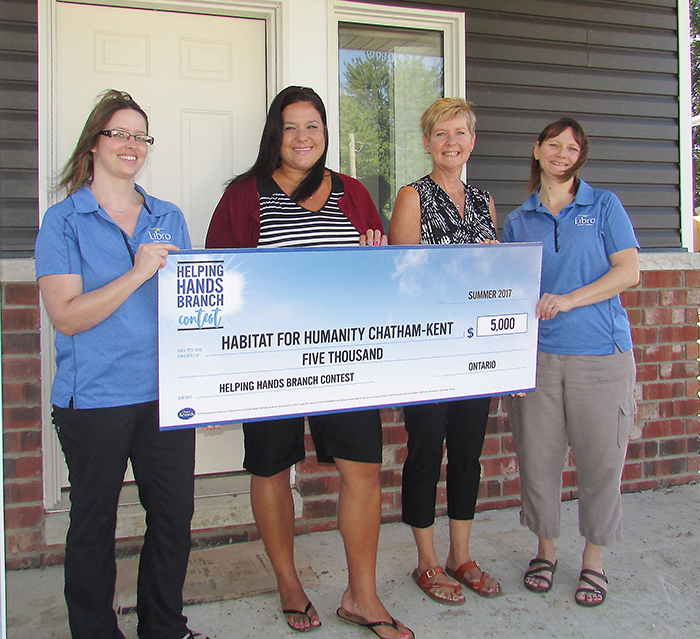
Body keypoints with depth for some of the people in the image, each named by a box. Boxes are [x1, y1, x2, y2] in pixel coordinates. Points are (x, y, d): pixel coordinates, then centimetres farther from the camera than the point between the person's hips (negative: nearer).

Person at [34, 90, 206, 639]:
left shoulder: (169, 218, 10)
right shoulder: (63, 221, -2)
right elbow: (66, 316, -12)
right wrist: (138, 274, -21)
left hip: (167, 393, 4)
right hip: (95, 399, -4)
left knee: (175, 514, 10)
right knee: (94, 522, 9)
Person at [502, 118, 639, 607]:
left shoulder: (604, 205, 7)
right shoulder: (517, 221, 13)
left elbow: (629, 272, -3)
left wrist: (568, 300, -14)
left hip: (600, 351, -1)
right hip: (536, 353, 2)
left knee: (601, 457, 3)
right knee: (538, 456, 6)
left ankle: (594, 559, 22)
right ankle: (546, 548, 27)